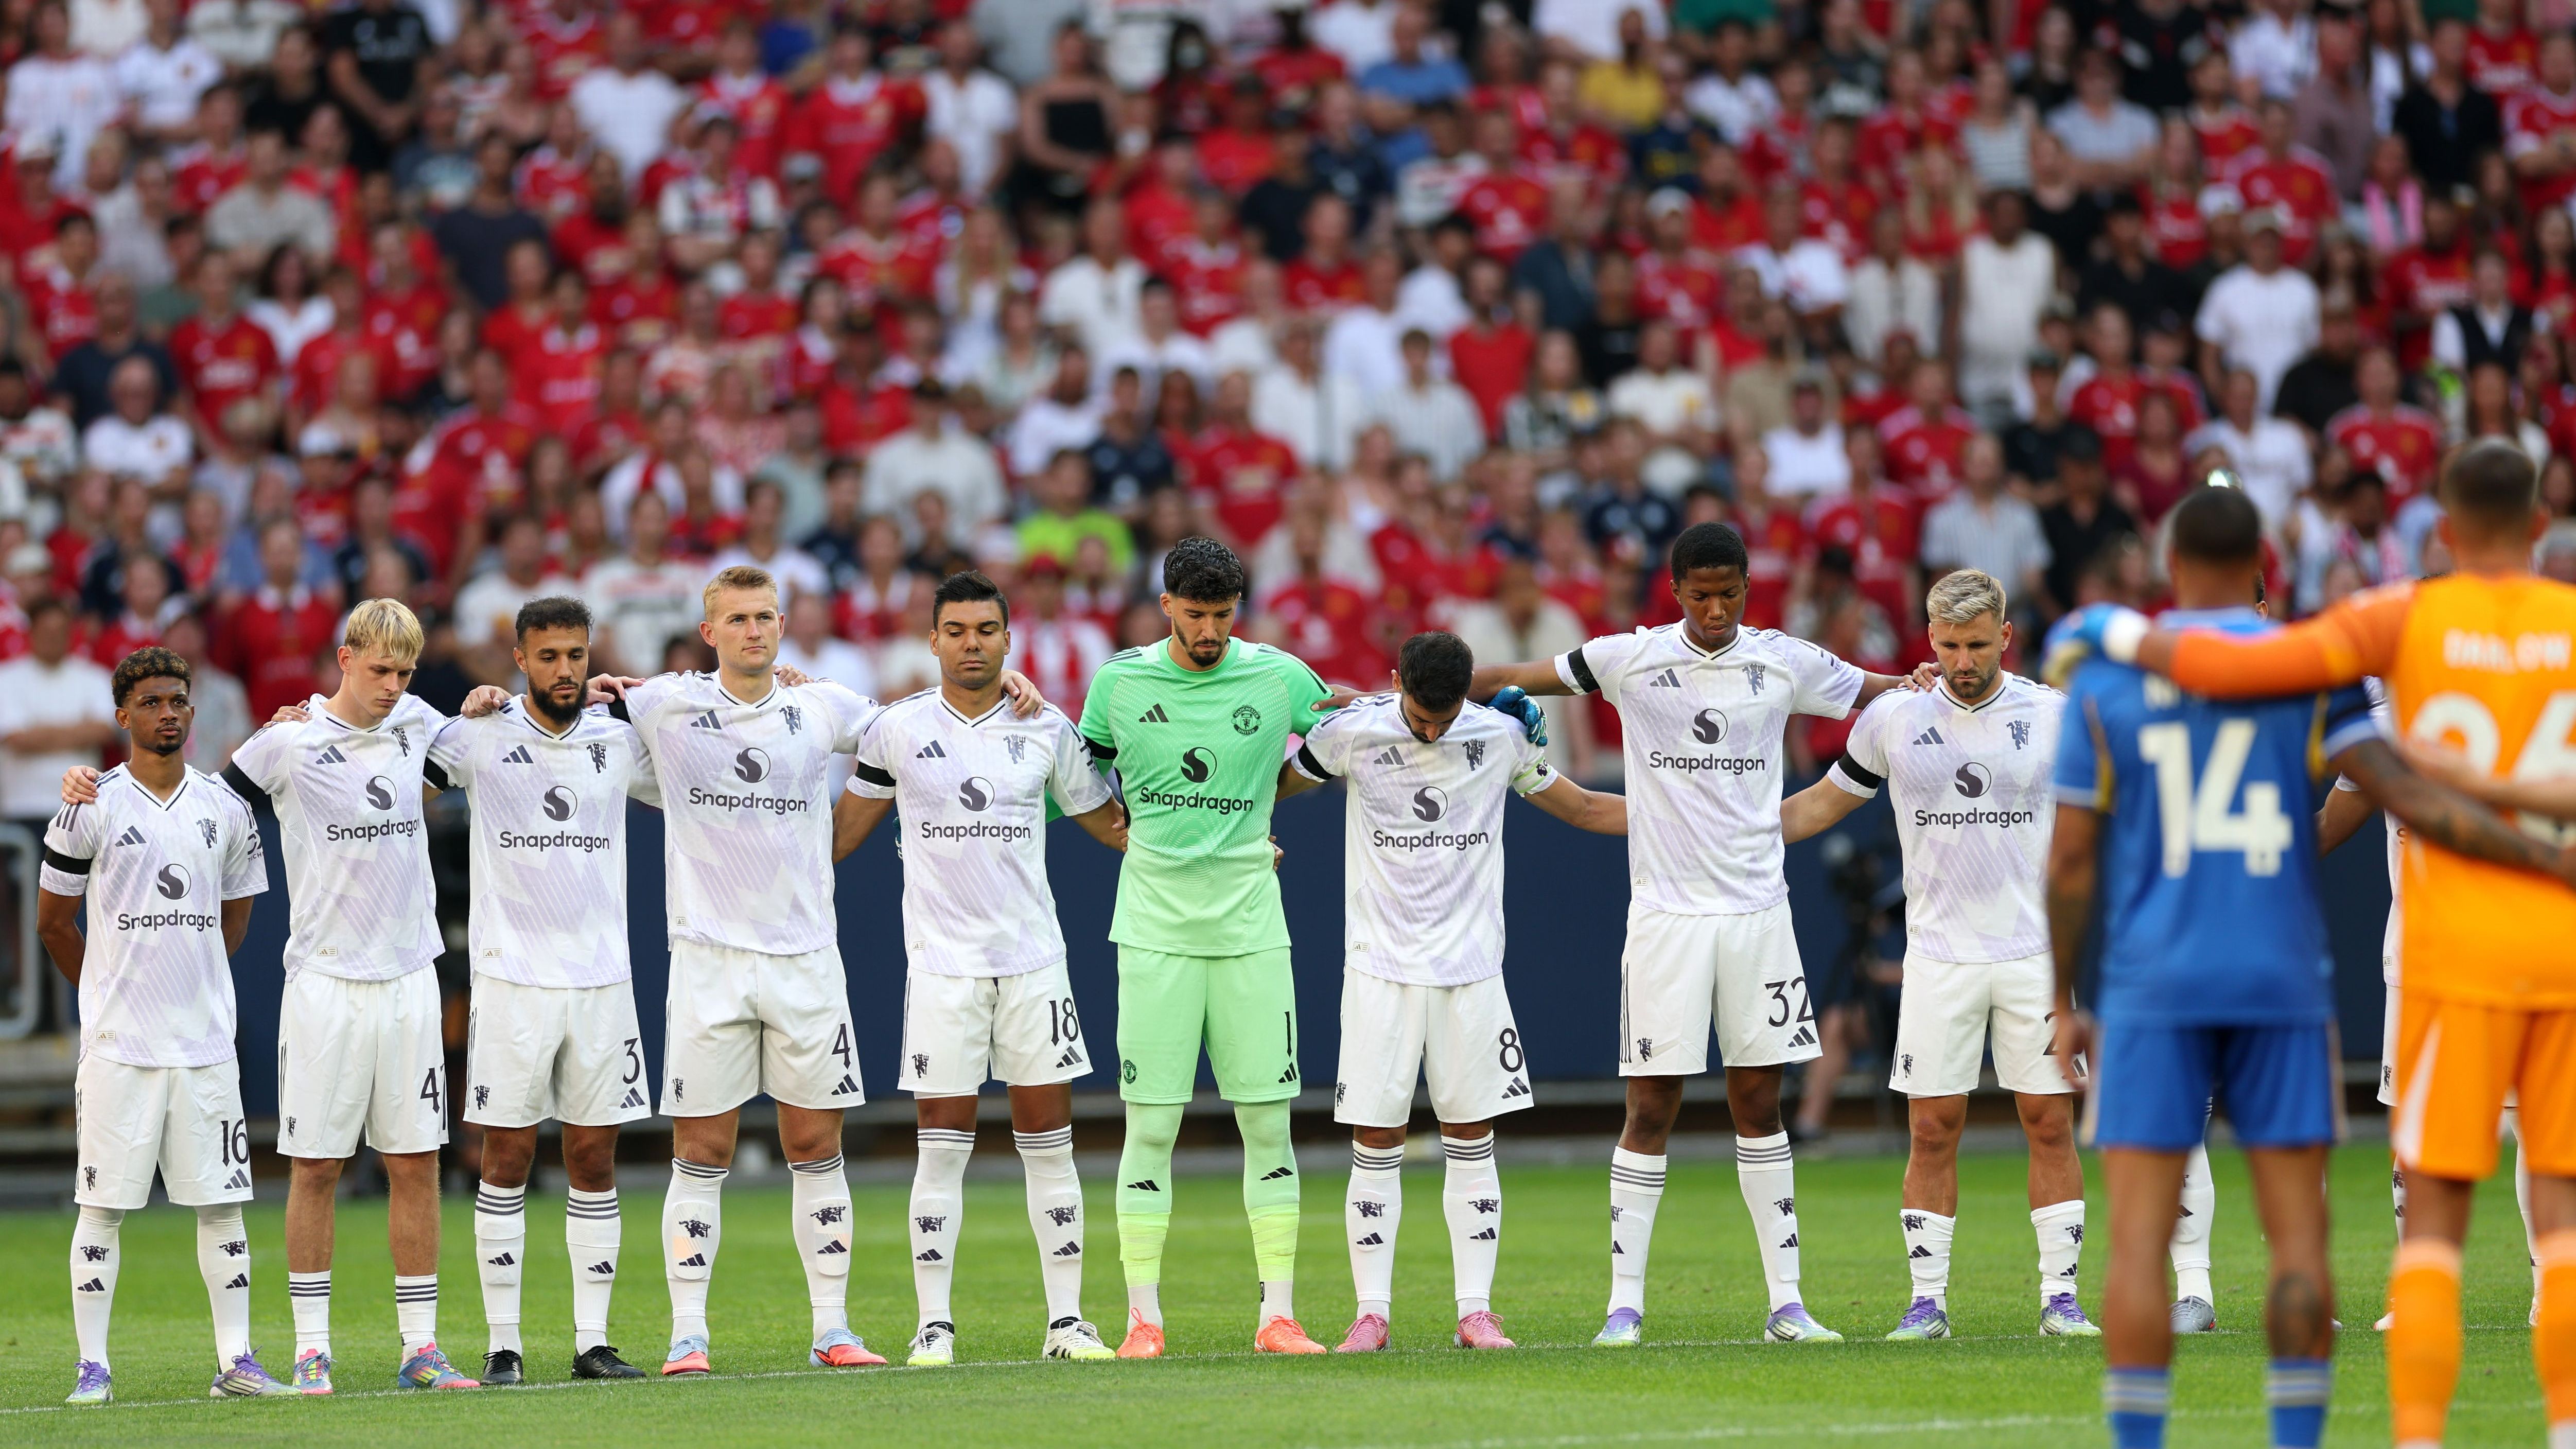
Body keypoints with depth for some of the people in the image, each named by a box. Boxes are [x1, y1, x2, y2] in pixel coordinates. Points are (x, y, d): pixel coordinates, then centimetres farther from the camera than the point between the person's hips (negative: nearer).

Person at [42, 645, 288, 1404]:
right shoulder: (91, 808, -3)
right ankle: (93, 1366, 2)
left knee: (223, 1200, 3)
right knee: (103, 1203, -2)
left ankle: (235, 1361, 7)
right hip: (118, 1044, -3)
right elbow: (53, 921, 6)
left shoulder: (226, 810, 8)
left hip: (206, 1041, 3)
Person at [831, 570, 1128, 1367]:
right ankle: (934, 1325, 0)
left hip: (1033, 958, 2)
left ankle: (1067, 1320, 7)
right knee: (942, 1150, -4)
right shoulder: (898, 728, 1)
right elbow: (845, 827, 13)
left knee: (1049, 1144, 2)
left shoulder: (1048, 729, 6)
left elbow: (1109, 821, 17)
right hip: (942, 963, -2)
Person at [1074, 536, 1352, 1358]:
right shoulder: (1120, 683, 1)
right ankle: (1143, 1316, 3)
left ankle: (1278, 1315, 5)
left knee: (1269, 1122, 0)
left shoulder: (1278, 678, 0)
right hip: (1155, 929, -1)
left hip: (1249, 929, 1)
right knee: (1150, 1127, -3)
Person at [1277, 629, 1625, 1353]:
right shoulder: (1352, 734, -5)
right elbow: (1272, 785, 10)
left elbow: (1584, 809, 14)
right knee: (1376, 1143, -3)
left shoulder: (1502, 736, 0)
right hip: (1380, 967, -1)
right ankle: (1372, 1313, 2)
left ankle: (1476, 1311, 5)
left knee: (1472, 1142, 1)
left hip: (1470, 967, 1)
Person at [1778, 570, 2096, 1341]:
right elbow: (1827, 800, 16)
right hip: (1938, 953, 1)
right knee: (1933, 1130, -2)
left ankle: (2060, 1296, 3)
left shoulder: (2055, 717, 1)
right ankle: (1928, 1300, 4)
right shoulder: (1894, 719, 4)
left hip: (2037, 951, 0)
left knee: (2050, 1121, -2)